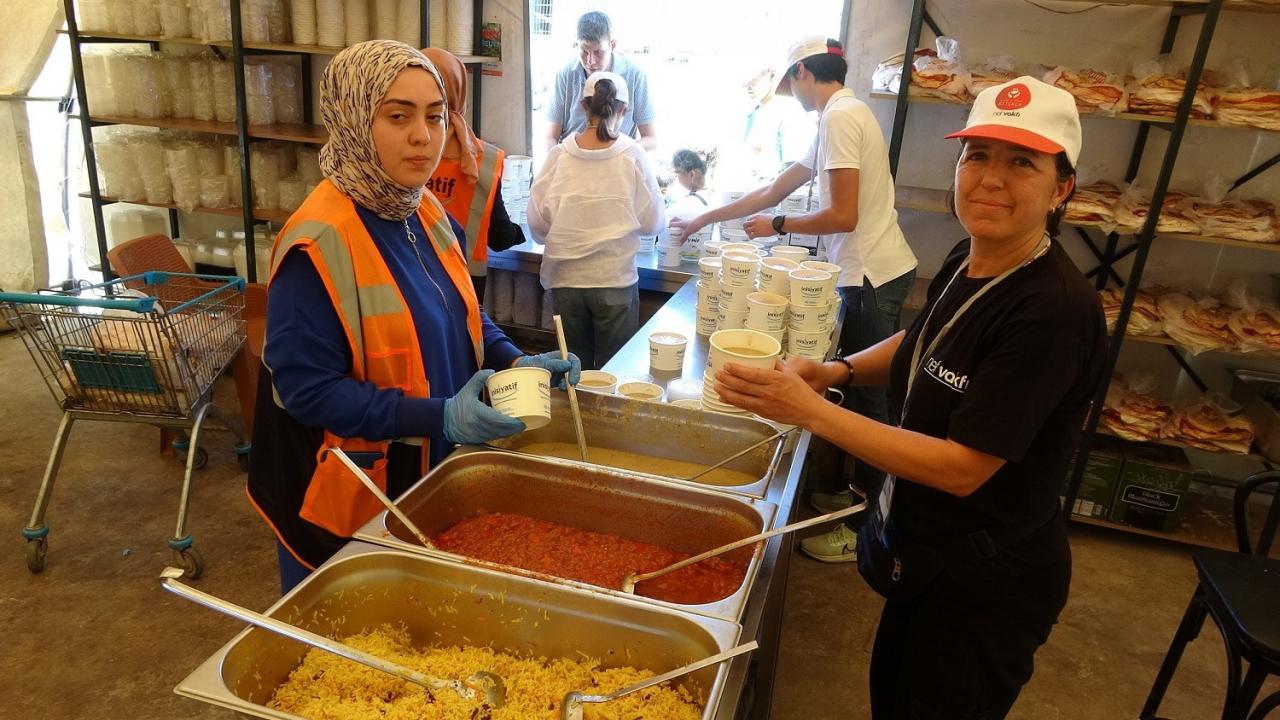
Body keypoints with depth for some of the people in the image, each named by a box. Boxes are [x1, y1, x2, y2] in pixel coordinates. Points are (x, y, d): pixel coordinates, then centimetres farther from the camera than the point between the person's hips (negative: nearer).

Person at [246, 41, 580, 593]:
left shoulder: (427, 213, 0)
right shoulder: (318, 244, -25)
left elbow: (461, 312, 12)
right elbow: (307, 388, -24)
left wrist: (513, 362, -6)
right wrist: (439, 418, -31)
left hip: (436, 470, 8)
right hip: (354, 492, -7)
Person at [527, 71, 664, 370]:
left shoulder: (558, 155, -5)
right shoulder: (632, 156, -9)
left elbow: (537, 224, -2)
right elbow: (653, 223, -3)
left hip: (565, 279, 2)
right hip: (614, 279, -2)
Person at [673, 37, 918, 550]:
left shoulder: (840, 117, -12)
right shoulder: (844, 115, 18)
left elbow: (843, 216, -20)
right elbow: (773, 191, 22)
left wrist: (778, 226, -4)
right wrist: (702, 220, 26)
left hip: (871, 277, -10)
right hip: (879, 272, 10)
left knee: (869, 401, -1)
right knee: (868, 395, 16)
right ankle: (861, 495, 30)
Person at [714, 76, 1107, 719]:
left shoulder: (1055, 309, -28)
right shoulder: (966, 261, -5)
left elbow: (962, 467, -28)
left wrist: (809, 410, -30)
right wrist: (841, 370, -4)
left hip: (986, 581, -7)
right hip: (921, 548, 7)